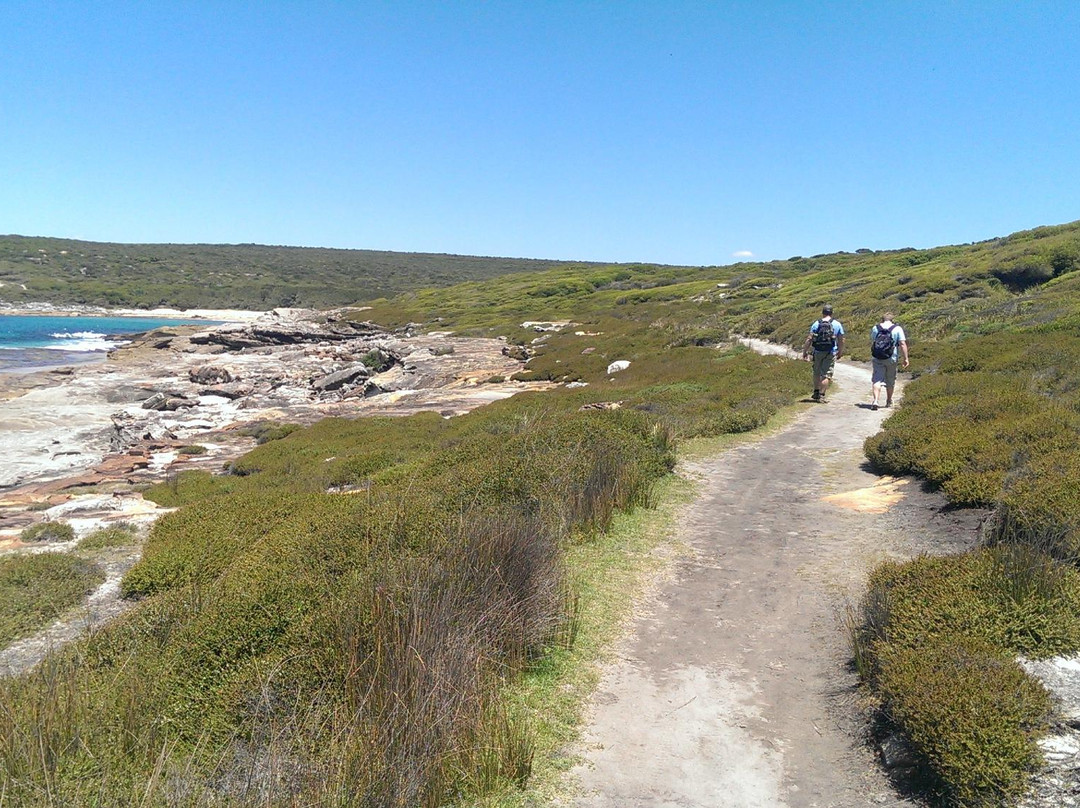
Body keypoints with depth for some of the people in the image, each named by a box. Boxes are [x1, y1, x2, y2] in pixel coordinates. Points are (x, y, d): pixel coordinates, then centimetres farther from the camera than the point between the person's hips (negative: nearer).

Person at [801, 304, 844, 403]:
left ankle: (816, 392, 23)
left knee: (817, 373, 18)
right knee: (826, 374, 2)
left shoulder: (816, 324, -1)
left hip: (818, 352, 1)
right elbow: (841, 340, 4)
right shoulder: (837, 324, 1)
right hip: (831, 353, -1)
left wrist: (805, 351, 1)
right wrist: (840, 352, 17)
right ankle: (821, 395, -2)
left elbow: (809, 339, -5)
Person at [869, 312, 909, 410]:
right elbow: (903, 344, -8)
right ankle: (889, 401, 29)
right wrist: (905, 359, -7)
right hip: (891, 359, 0)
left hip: (877, 358, 1)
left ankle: (876, 400, -22)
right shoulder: (897, 329, -1)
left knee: (877, 379, -2)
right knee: (890, 380, 15)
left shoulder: (875, 328, 7)